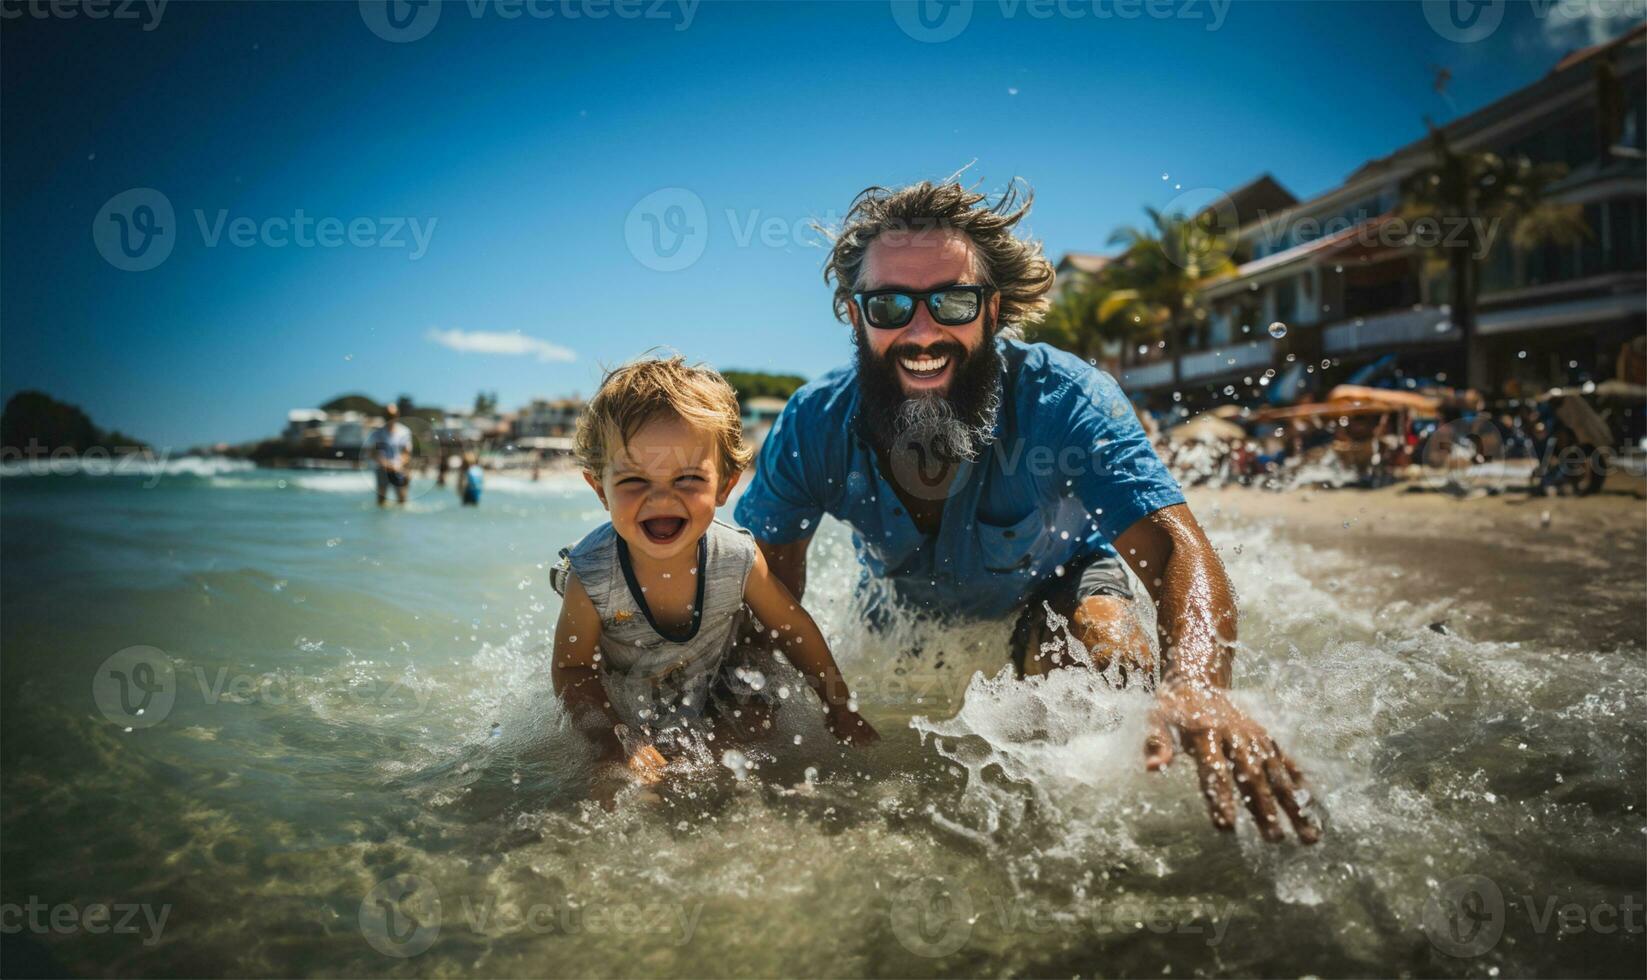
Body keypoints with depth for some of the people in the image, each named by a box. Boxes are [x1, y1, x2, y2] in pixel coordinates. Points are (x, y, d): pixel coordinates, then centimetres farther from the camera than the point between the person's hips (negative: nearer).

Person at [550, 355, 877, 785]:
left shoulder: (738, 560, -27)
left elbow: (795, 630, -11)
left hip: (712, 698, 2)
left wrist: (841, 711, -4)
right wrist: (622, 749, -32)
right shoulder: (590, 579, -32)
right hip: (621, 712, -2)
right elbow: (572, 669, -19)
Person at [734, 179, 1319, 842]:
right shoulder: (813, 426, -29)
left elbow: (1176, 550, -46)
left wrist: (1197, 688, -68)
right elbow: (768, 581, -18)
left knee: (1116, 655, -30)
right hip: (905, 601, 3)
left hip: (1057, 572, -2)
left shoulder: (1061, 399, -37)